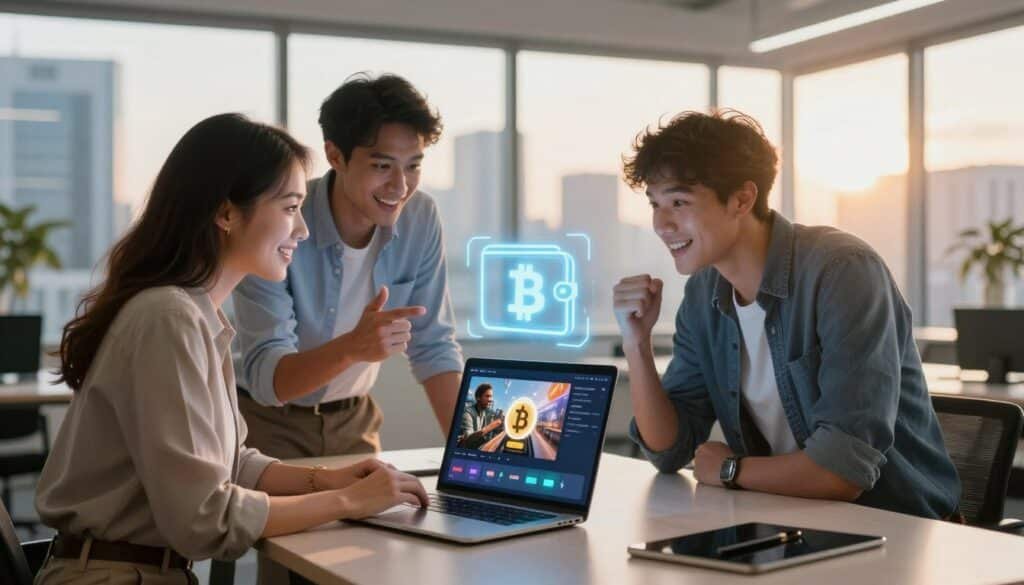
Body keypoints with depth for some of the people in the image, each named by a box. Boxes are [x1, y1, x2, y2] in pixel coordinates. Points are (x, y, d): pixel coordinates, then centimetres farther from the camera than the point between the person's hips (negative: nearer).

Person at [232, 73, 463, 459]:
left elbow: (434, 346, -4)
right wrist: (352, 347, -44)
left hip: (353, 421, 3)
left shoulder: (420, 218, -10)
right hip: (270, 422, -3)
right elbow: (263, 375, -27)